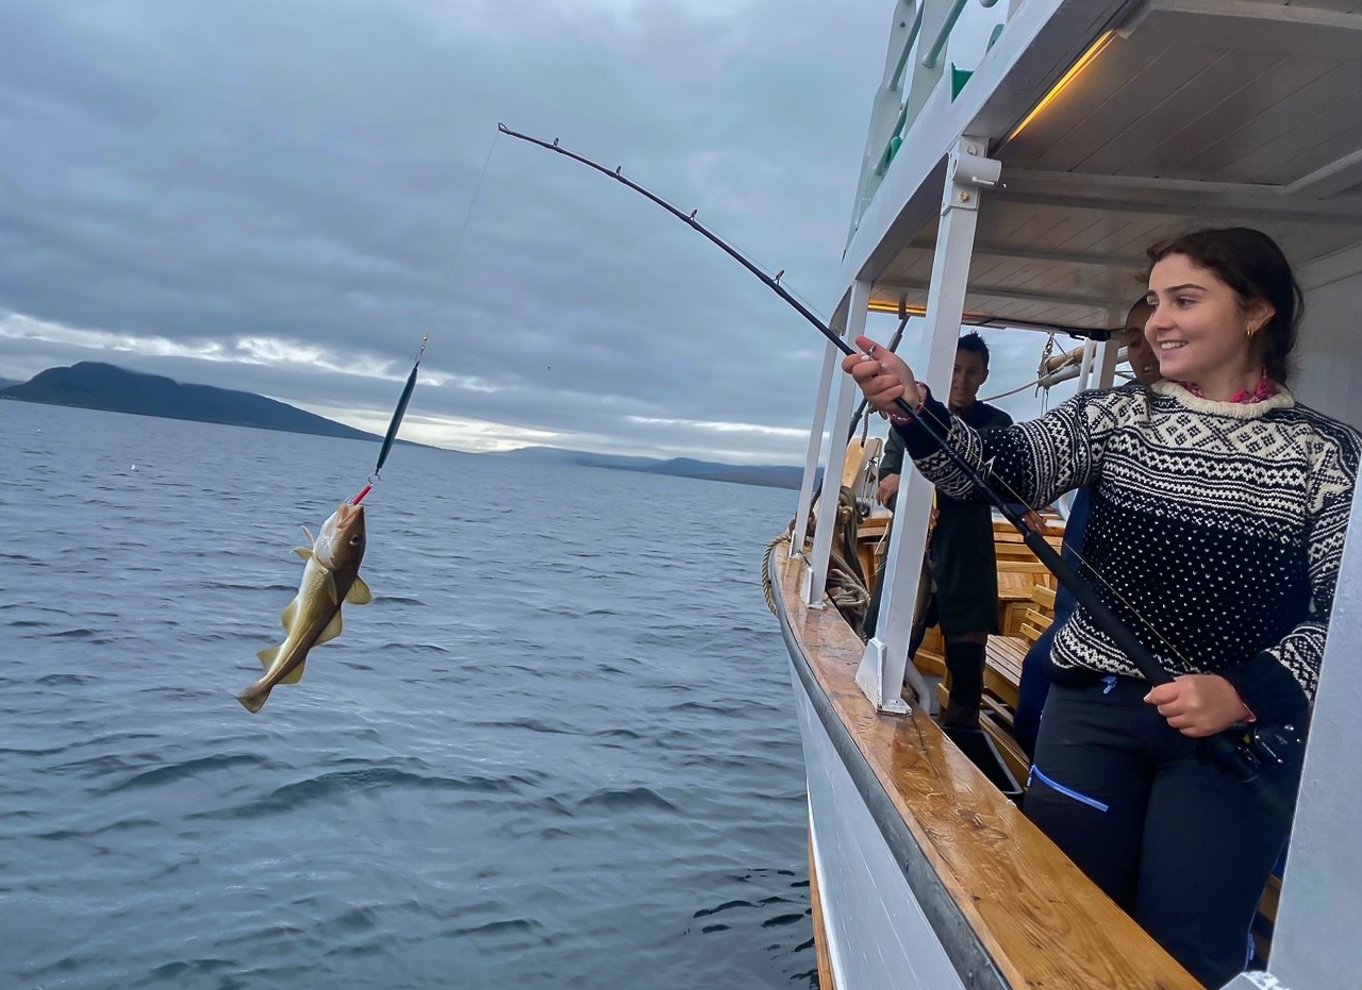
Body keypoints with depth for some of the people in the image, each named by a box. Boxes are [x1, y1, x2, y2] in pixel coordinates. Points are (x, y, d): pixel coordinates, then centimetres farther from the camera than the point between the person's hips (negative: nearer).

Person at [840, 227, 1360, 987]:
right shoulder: (1115, 416, 4)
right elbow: (1005, 468, -10)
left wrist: (1245, 692, -20)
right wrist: (912, 407, -29)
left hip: (1242, 731, -1)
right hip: (1094, 707, 2)